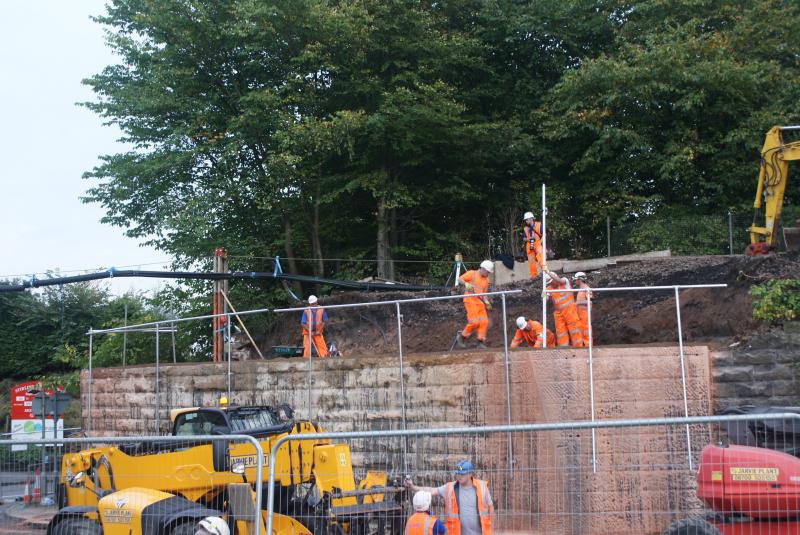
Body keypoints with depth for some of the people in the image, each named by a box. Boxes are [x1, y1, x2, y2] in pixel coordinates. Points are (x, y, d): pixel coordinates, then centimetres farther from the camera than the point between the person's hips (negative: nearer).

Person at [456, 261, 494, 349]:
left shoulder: (486, 280, 17)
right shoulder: (472, 273, -1)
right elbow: (460, 279, -1)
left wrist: (486, 302, 6)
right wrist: (466, 284, -19)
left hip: (480, 302, 7)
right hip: (470, 300, -7)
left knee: (484, 322, -4)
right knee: (474, 322, -13)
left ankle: (481, 342, 2)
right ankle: (462, 336, 4)